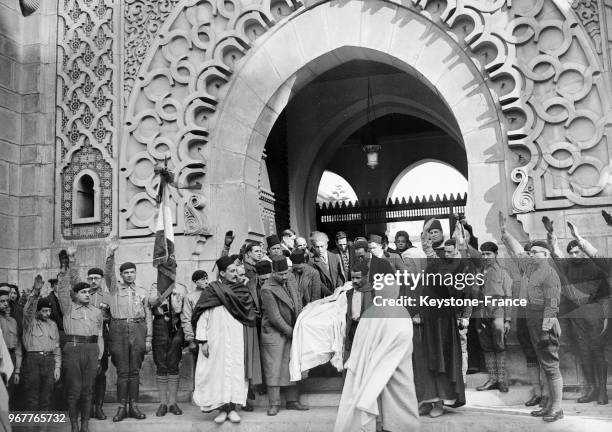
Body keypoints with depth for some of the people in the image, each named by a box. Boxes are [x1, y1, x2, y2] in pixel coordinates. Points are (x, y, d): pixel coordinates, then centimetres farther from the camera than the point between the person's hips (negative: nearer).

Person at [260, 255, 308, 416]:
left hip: (292, 330, 7)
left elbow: (297, 302, 12)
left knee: (291, 366, 9)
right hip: (274, 332, -6)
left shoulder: (291, 278, 3)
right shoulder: (267, 289, -19)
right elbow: (275, 317, -18)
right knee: (274, 366, -3)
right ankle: (274, 404, 3)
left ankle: (292, 401, 16)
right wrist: (291, 332, -12)